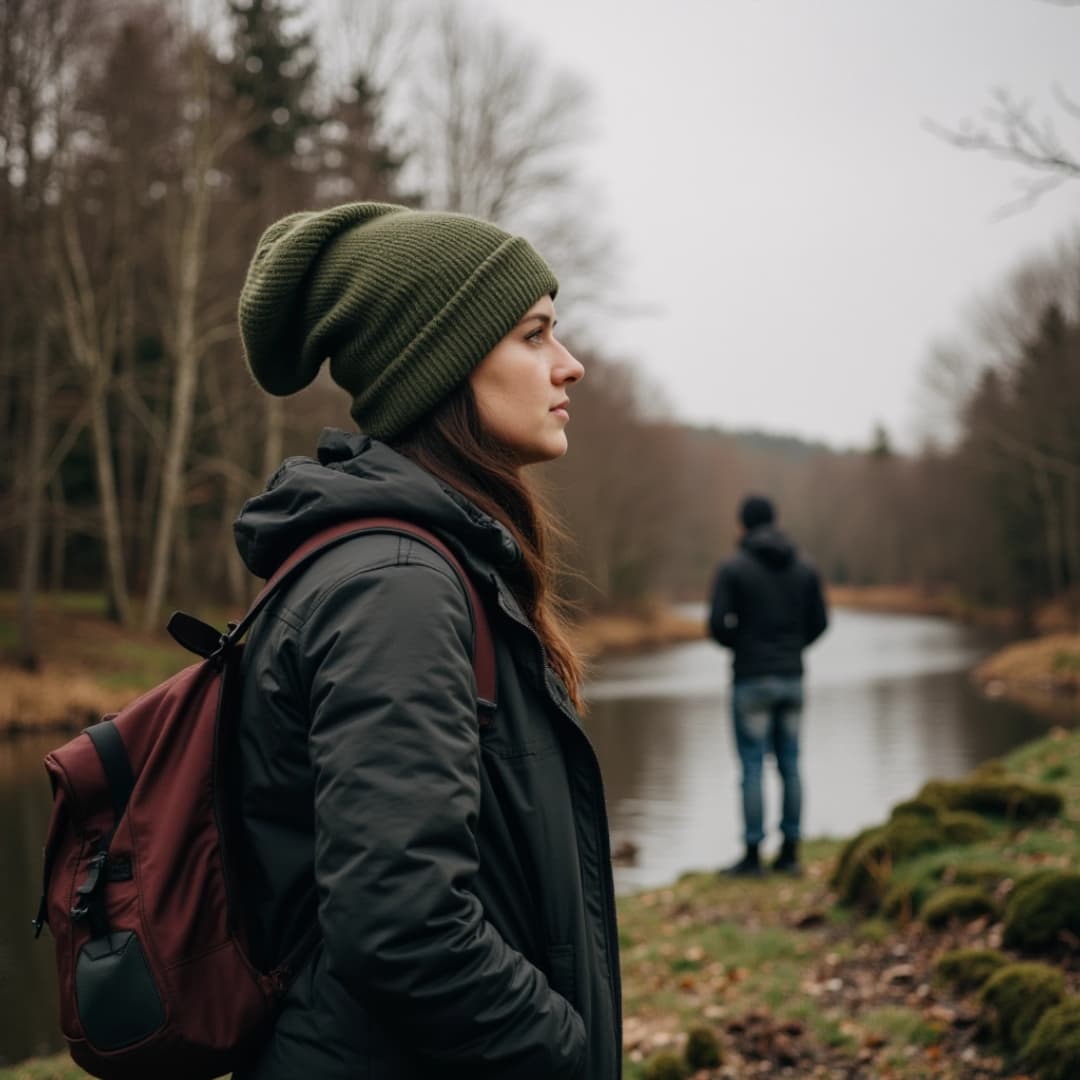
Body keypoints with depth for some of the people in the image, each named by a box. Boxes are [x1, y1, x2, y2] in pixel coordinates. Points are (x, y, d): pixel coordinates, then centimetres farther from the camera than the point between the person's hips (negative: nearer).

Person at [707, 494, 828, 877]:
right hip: (792, 676, 4)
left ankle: (753, 854, 1)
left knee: (752, 767, -1)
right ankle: (789, 852, 11)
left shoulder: (733, 568, -7)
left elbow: (718, 623, -11)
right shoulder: (804, 568, 6)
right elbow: (818, 622, 7)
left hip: (751, 678, -4)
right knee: (789, 765, 8)